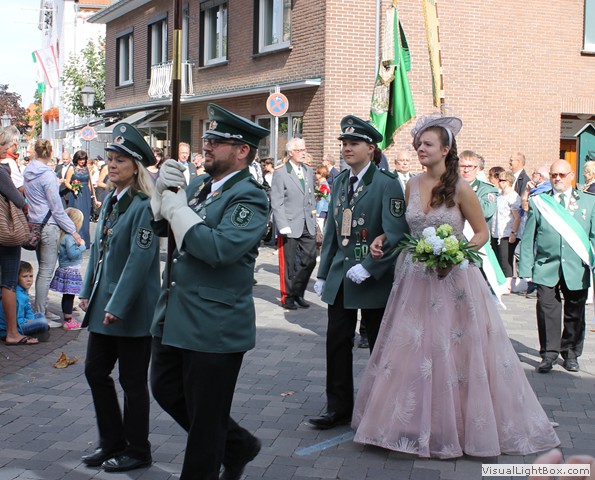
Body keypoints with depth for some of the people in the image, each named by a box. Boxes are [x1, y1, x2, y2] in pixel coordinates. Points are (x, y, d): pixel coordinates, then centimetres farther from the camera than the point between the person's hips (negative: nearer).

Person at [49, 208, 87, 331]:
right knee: (69, 296, -4)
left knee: (67, 296, 15)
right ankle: (68, 321, 0)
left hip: (65, 269, 10)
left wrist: (80, 246, 11)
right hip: (71, 270, -10)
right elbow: (72, 254, -24)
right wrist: (82, 247, -13)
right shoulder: (69, 237, -19)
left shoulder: (64, 235, 11)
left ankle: (68, 318, 23)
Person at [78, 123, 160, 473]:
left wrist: (118, 305, -22)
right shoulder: (111, 200, 9)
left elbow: (139, 259, -21)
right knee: (96, 371, 14)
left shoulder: (143, 206, -16)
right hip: (103, 304, 9)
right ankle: (112, 442, 30)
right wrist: (88, 292, 13)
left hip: (132, 309, -8)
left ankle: (137, 451, 19)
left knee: (133, 380, 4)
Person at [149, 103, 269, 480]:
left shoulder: (249, 198, -16)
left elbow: (219, 248, -30)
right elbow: (159, 225, 13)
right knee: (166, 389, 21)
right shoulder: (200, 185, 10)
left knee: (205, 418, 5)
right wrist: (165, 191, -5)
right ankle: (237, 445, 36)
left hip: (214, 325, -9)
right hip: (175, 318, 9)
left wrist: (178, 209, -20)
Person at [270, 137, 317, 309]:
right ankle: (287, 297, 18)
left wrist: (313, 218, 12)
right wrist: (283, 226, -17)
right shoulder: (280, 173, -7)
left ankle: (298, 293, 22)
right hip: (290, 226, -5)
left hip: (308, 226, 6)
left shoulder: (309, 171, 12)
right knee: (288, 264, 4)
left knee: (309, 260, 5)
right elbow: (277, 203, -11)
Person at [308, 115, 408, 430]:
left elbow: (395, 235, -17)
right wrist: (323, 273, 13)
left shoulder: (386, 184, -11)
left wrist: (368, 268, -22)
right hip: (340, 279, 6)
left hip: (374, 279, -6)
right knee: (336, 345, 8)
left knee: (379, 348, 7)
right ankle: (338, 409, 21)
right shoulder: (340, 181, 10)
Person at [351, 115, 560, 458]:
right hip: (415, 278, 5)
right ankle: (415, 422, 23)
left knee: (454, 352, 2)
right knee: (410, 352, 8)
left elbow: (482, 233, -4)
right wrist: (383, 240, 2)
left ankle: (455, 426, 18)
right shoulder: (413, 185, 5)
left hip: (452, 279, -5)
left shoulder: (461, 189, -10)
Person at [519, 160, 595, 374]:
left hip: (577, 269, 1)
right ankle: (549, 354, 7)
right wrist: (525, 268, -1)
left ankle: (570, 354, 25)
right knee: (547, 312, -5)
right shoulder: (538, 202, 5)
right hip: (546, 268, -1)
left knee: (575, 314, 10)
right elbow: (528, 238, 4)